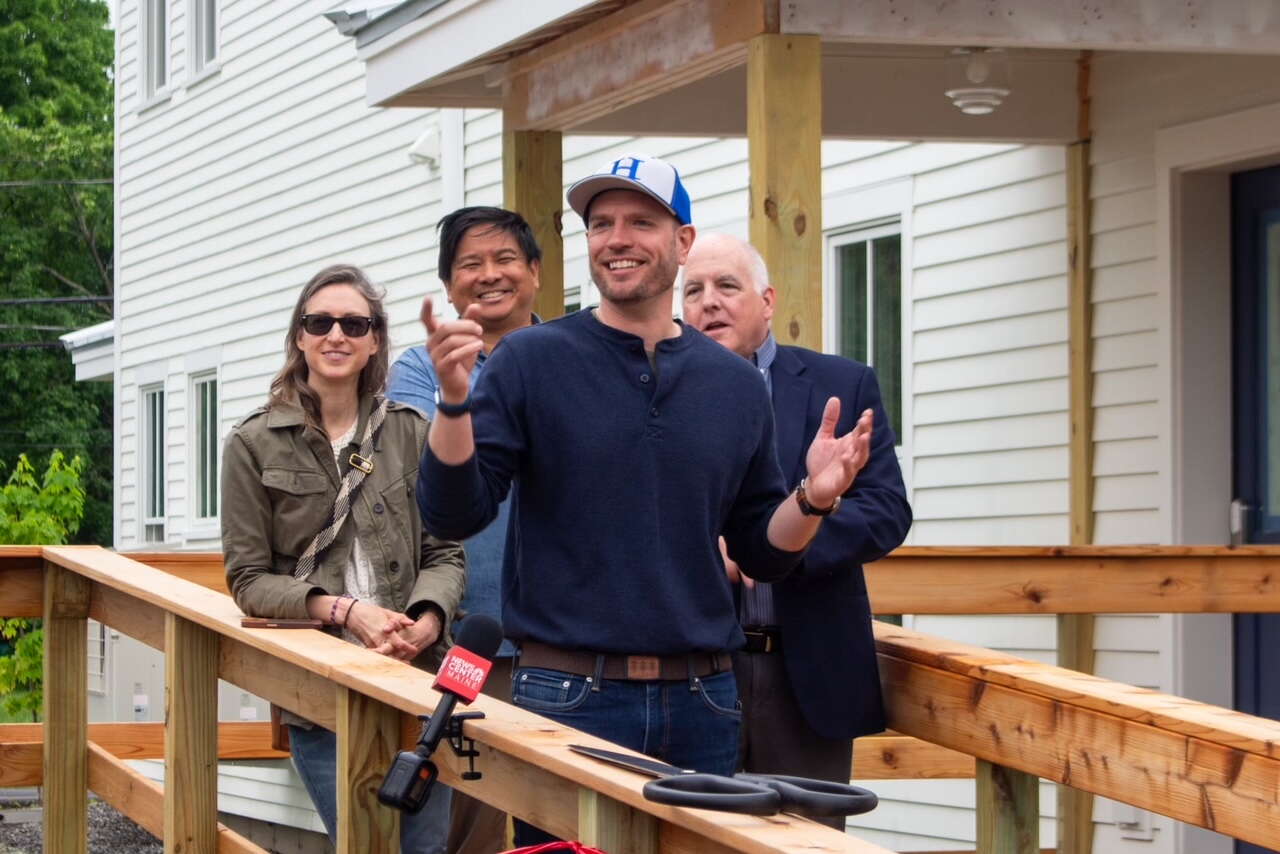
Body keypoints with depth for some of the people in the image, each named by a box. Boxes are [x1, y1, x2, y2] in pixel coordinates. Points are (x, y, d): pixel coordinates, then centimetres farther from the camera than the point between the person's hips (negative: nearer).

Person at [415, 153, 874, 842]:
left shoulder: (735, 384, 10)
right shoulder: (531, 360, 0)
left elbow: (763, 553, 13)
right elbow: (452, 514, -6)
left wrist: (814, 499, -6)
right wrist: (454, 397, -20)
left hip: (701, 705, 3)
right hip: (568, 697, -3)